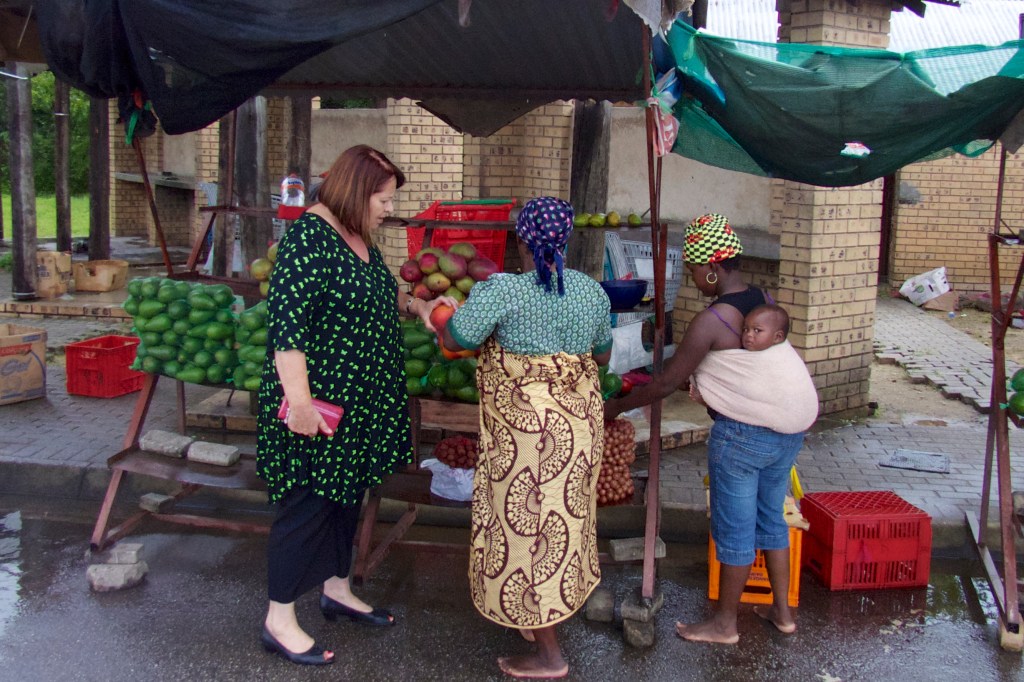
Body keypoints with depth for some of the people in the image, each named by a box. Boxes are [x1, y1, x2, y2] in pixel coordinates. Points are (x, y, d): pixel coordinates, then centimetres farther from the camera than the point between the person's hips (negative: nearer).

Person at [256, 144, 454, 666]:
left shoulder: (359, 237, 10)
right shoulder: (308, 238, -19)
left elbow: (378, 294, 25)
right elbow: (286, 320, -25)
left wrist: (416, 305, 7)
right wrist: (298, 399, -27)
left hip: (359, 402, 10)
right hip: (317, 405, -9)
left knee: (347, 495, 20)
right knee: (307, 504, 0)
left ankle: (337, 591, 37)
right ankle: (279, 621, 15)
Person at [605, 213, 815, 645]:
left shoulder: (712, 320, -20)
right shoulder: (767, 302, 3)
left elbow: (667, 383, -15)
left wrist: (618, 406, -1)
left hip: (740, 436, -8)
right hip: (786, 431, 8)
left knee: (734, 530, 7)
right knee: (770, 519, 21)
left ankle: (724, 623, 24)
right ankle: (782, 612, 34)